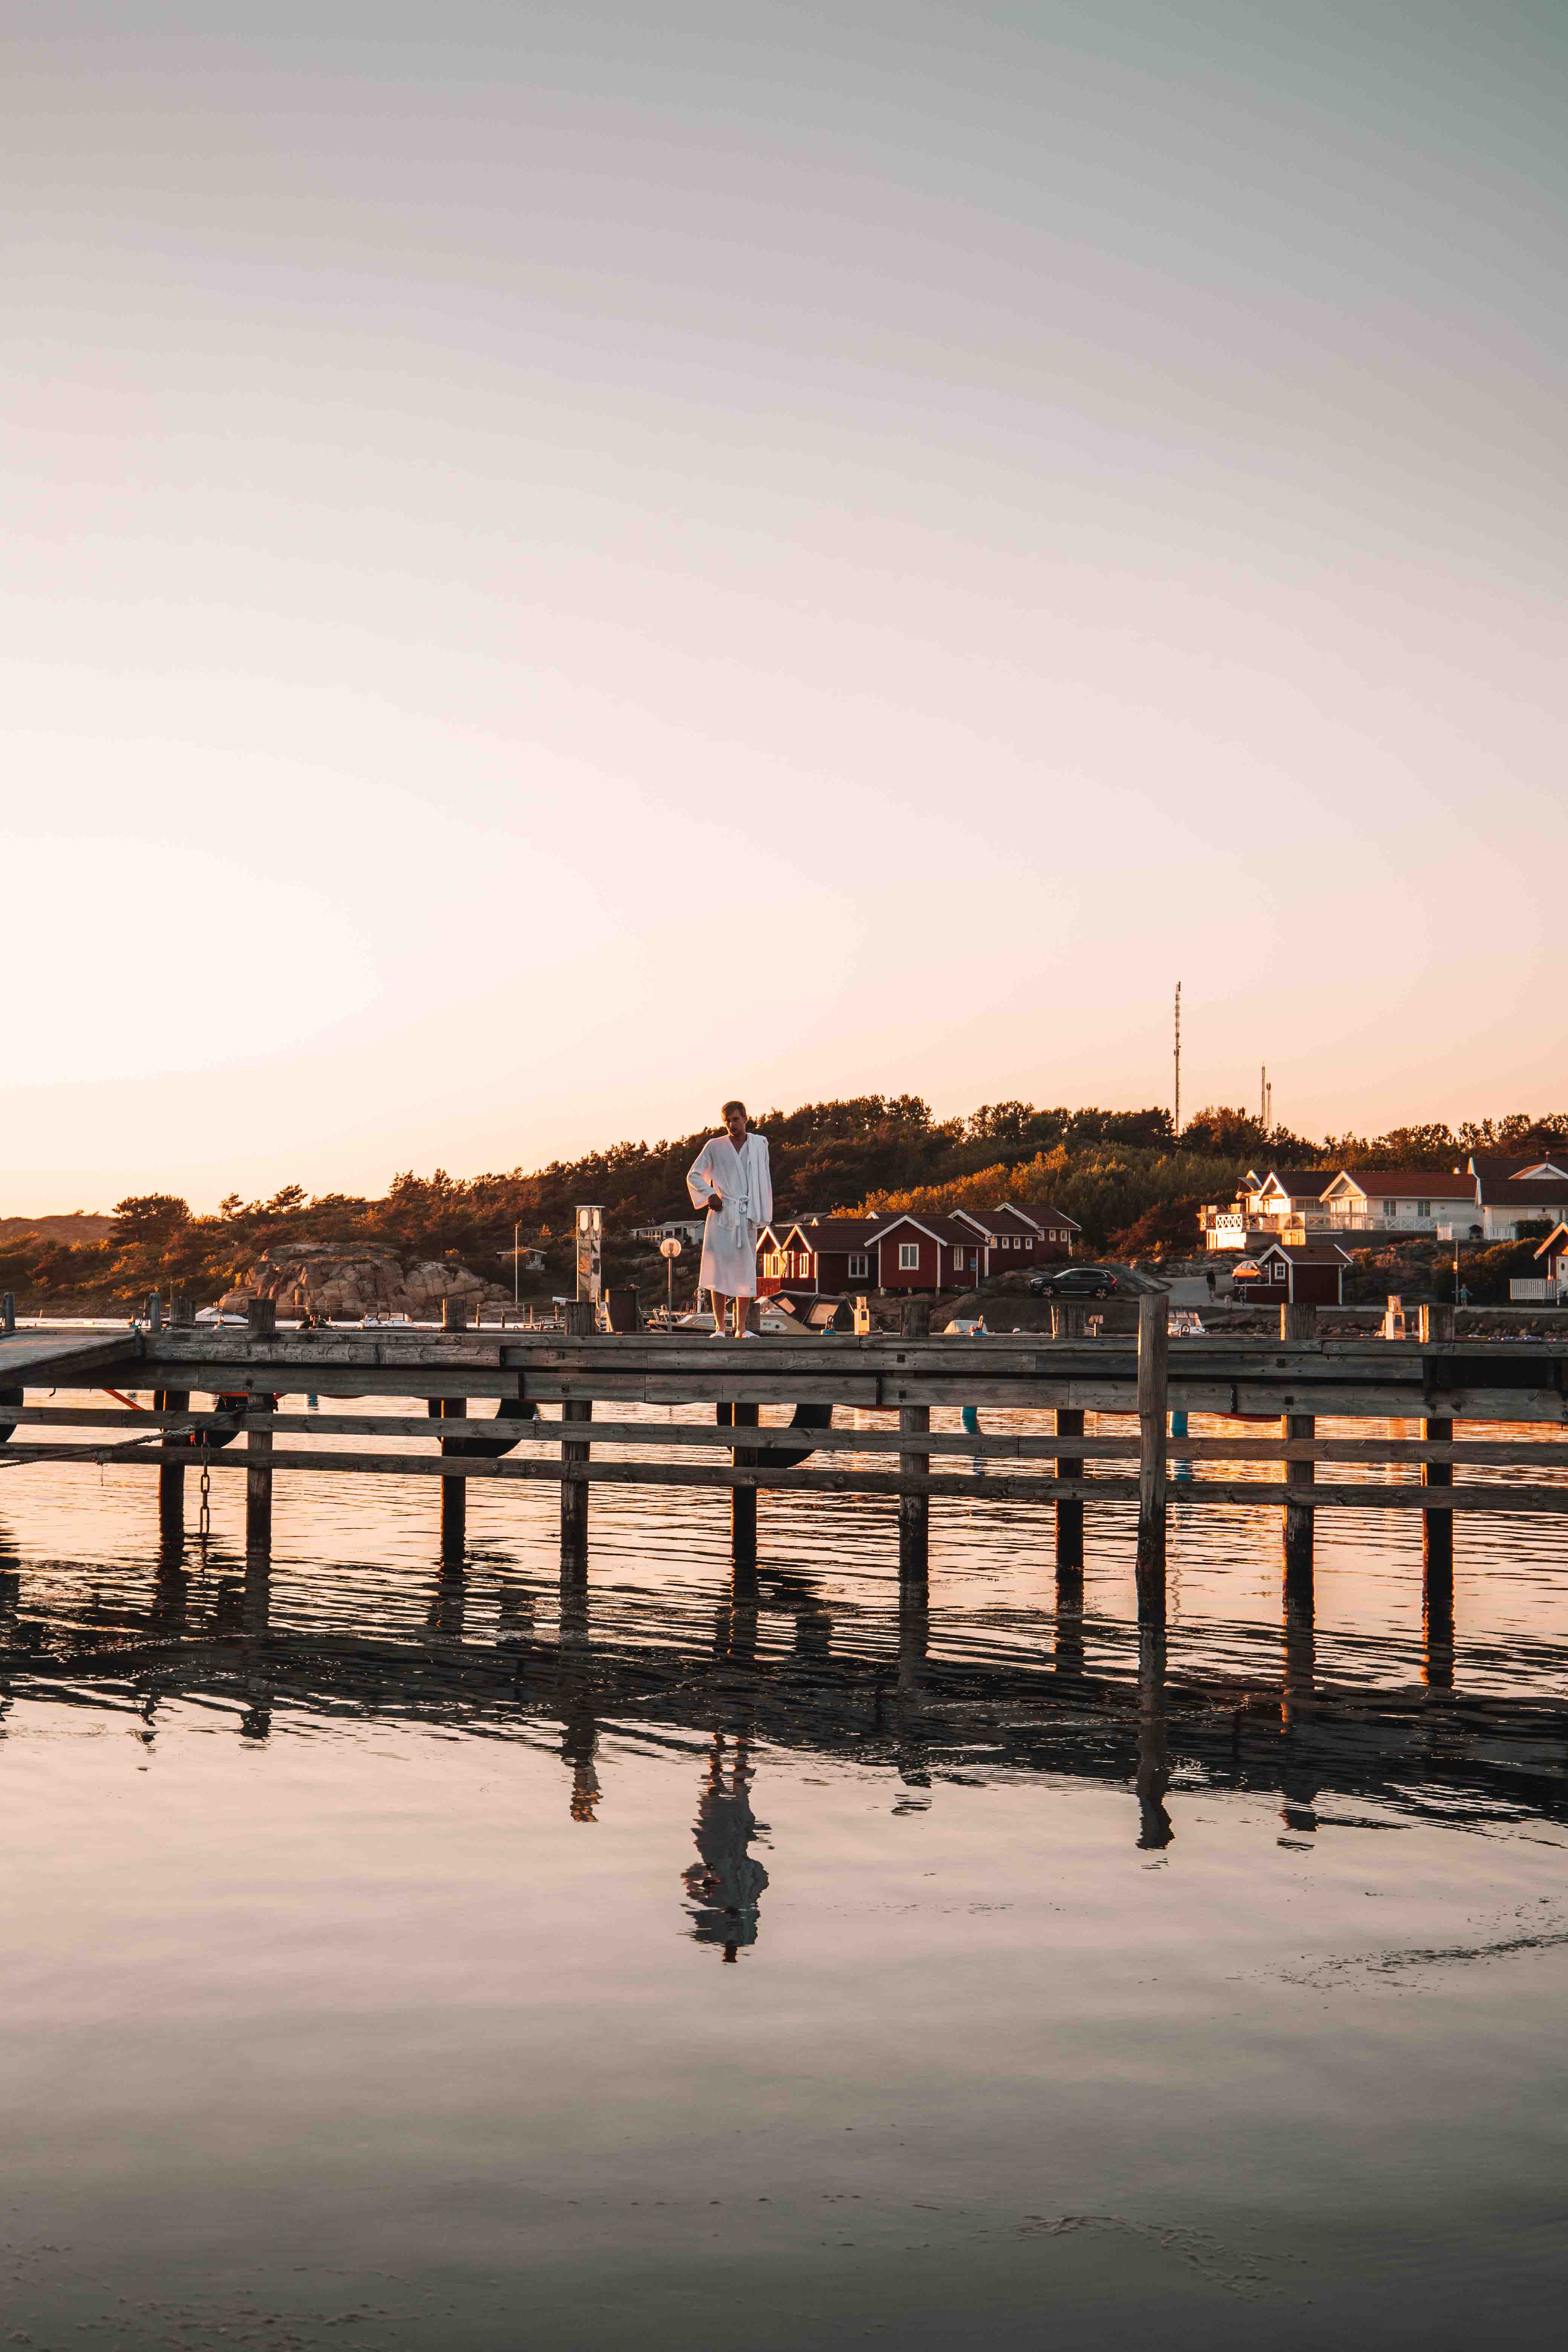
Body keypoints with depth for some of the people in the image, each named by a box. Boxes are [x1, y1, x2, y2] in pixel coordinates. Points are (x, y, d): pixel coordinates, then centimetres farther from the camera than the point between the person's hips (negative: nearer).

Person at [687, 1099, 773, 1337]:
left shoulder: (759, 1145, 10)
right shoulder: (715, 1146, 6)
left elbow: (764, 1181, 12)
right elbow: (693, 1176, 11)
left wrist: (763, 1215, 5)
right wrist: (710, 1195, -5)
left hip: (748, 1216, 2)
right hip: (722, 1214, -2)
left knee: (746, 1273, 1)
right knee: (719, 1272, -5)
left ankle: (741, 1328, 5)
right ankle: (720, 1328, -3)